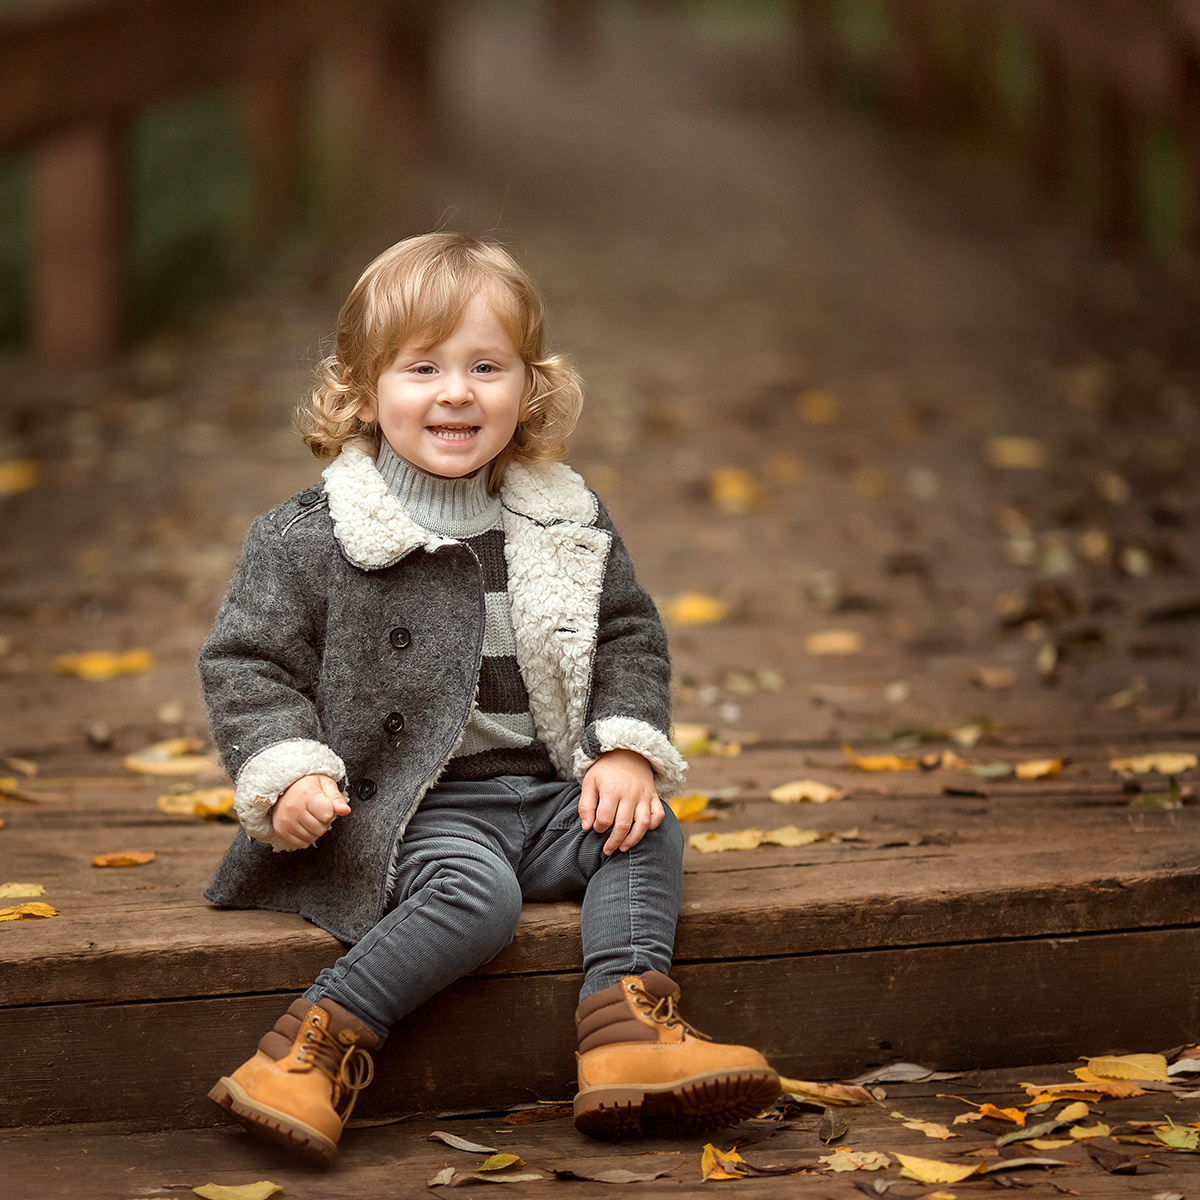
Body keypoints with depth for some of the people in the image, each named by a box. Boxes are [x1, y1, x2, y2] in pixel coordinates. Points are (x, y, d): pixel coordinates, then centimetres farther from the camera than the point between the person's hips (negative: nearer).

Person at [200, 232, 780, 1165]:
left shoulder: (566, 524, 7)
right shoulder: (309, 539, -5)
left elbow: (627, 636, 14)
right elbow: (248, 663, -2)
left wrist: (627, 748, -2)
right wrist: (285, 774, -17)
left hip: (547, 790, 6)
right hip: (413, 801, -5)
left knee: (649, 834, -16)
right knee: (475, 891, -30)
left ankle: (628, 1027, -25)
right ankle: (318, 1048, -27)